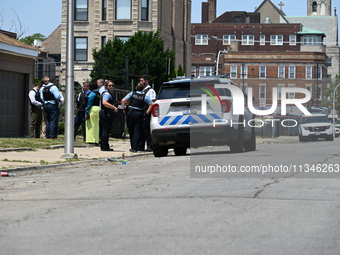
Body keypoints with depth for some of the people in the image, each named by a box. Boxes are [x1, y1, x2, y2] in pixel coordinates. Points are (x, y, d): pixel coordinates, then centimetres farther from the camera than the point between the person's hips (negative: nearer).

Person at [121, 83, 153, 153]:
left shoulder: (132, 94, 4)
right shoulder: (145, 96, 2)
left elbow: (123, 101, -4)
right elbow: (151, 104, -5)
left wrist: (123, 109, 4)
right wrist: (147, 112, 1)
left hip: (130, 113, 2)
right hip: (139, 114, -2)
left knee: (131, 131, 14)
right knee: (137, 131, 1)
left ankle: (133, 147, 21)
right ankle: (135, 148, -8)